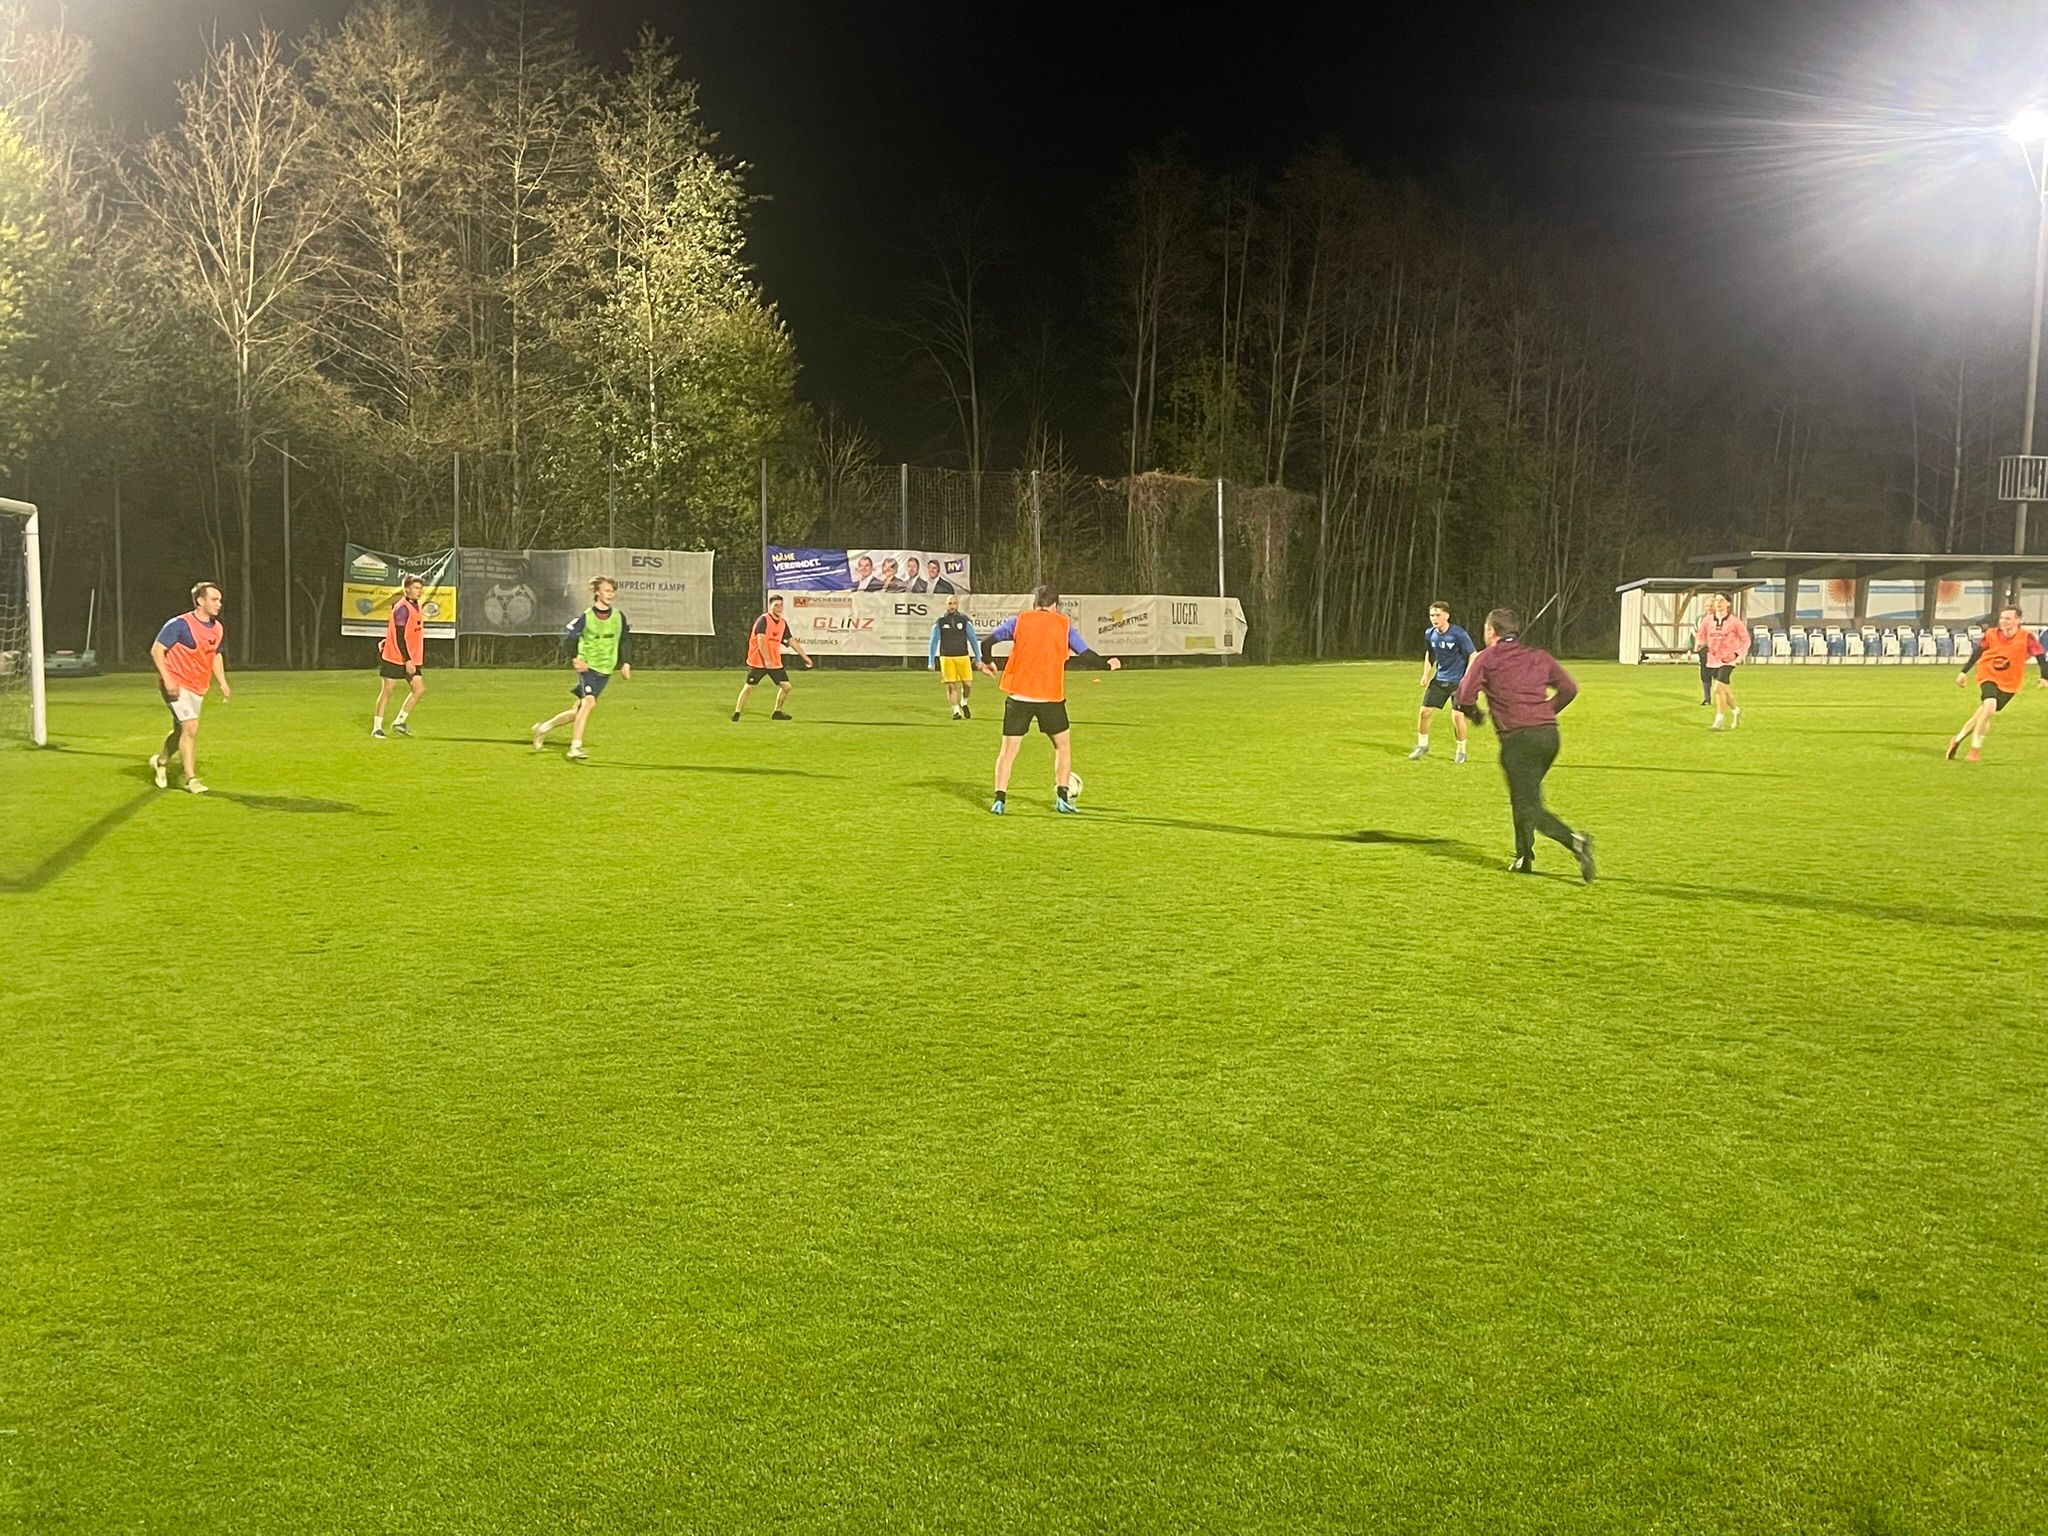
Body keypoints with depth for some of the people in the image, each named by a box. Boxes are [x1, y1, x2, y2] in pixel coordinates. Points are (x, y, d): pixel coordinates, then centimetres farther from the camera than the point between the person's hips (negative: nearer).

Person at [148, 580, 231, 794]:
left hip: (197, 688, 8)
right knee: (191, 728, -16)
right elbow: (156, 650, -15)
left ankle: (160, 760, 43)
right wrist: (167, 679, -23)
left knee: (181, 731, 16)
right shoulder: (180, 624, -16)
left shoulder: (218, 628, 7)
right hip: (176, 685, -8)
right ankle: (190, 778, -9)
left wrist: (222, 682, 11)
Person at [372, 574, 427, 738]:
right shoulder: (402, 608, -16)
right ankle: (377, 727, 10)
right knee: (387, 691, 0)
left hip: (410, 659, 8)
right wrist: (407, 661, -23)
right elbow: (399, 637, -20)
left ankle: (399, 722, 12)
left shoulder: (415, 606, 10)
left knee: (420, 690, -1)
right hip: (394, 657, -8)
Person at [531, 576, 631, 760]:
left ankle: (544, 727, 27)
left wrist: (626, 663, 6)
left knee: (578, 710, 7)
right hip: (588, 666, -5)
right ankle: (575, 747, -19)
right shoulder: (586, 617, -8)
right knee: (588, 701, -24)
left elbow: (625, 641, 17)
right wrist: (574, 658, -16)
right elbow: (568, 637, -3)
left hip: (605, 670, 5)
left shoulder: (619, 617, 5)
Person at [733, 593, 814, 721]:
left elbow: (791, 641, 14)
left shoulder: (783, 623, 7)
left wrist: (805, 657, 13)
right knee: (748, 687, -5)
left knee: (786, 686, 1)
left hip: (775, 662, 6)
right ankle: (737, 713, 6)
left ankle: (777, 712, 18)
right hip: (758, 661, -6)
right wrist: (766, 660, -33)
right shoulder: (763, 620, -13)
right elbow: (760, 641, -23)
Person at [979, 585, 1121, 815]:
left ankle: (999, 801, -1)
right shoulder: (1064, 624, 5)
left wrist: (987, 662, 20)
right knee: (1063, 745, 18)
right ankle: (1062, 798, 12)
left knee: (1008, 750, 7)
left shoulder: (1019, 621, 5)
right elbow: (1086, 655, 3)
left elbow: (988, 642, 1)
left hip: (1019, 695, 0)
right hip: (1051, 697, 0)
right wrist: (1108, 665, 20)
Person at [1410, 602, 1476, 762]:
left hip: (1458, 681, -5)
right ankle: (1422, 746, 19)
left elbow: (1473, 655, -12)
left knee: (1457, 716, -12)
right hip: (1440, 679, 5)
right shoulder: (1429, 634, -2)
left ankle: (1461, 751, 9)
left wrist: (1467, 678, -19)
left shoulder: (1459, 634, -19)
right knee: (1424, 711, -1)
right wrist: (1426, 674, 7)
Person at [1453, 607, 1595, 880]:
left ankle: (1575, 840, -25)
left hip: (1518, 738, -6)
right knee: (1523, 798, 22)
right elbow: (1569, 689, 13)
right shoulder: (1539, 657, 16)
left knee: (1528, 807, -5)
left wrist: (1475, 714, 16)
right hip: (1549, 734, 6)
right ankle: (1524, 857, 24)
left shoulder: (1485, 659, 3)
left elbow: (1464, 697, -5)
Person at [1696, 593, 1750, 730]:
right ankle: (1736, 711, 43)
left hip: (1728, 660, -5)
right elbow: (1700, 635, 13)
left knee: (1718, 687, -20)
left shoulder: (1734, 622, -7)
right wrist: (1699, 643, -11)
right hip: (1712, 659, 5)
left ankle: (1718, 722, -15)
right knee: (1724, 690, 15)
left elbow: (1746, 640, -1)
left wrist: (1736, 654, -16)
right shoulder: (1707, 620, 2)